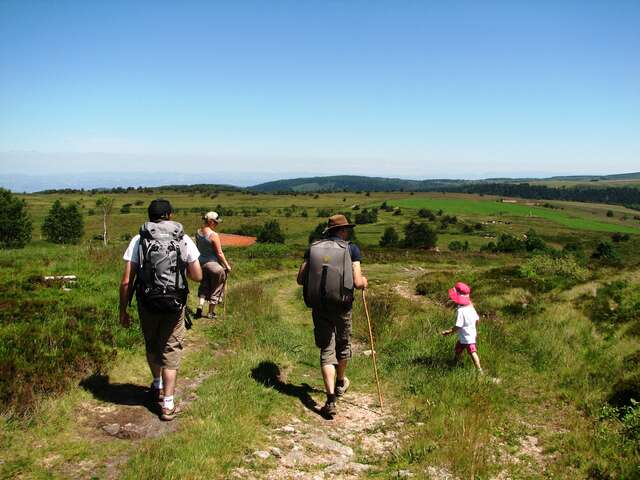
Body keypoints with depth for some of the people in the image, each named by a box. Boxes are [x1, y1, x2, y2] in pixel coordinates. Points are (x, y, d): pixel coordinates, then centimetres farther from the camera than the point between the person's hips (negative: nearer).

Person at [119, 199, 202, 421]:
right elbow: (198, 276, 0)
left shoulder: (139, 240, -2)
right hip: (175, 305, -1)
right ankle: (168, 404, 8)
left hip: (147, 304, 1)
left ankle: (158, 387, 44)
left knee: (152, 346, 24)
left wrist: (123, 311, 4)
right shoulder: (184, 239, -1)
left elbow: (126, 281, -5)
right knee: (171, 351, 10)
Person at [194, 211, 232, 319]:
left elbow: (198, 248, 11)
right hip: (213, 264, -6)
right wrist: (227, 265, -7)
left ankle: (200, 307, 8)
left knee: (204, 286, 22)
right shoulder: (214, 235, -21)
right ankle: (211, 313, 19)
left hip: (201, 262, 6)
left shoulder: (198, 232, 0)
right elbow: (219, 253, -18)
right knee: (215, 289, 11)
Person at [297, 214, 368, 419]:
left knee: (326, 350, 7)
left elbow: (300, 279, 2)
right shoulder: (351, 249, -5)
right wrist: (364, 281, 11)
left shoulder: (313, 248, 3)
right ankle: (340, 383, 46)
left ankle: (331, 400, -4)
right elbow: (357, 283, -12)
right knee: (343, 345, 23)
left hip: (318, 307, 1)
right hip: (342, 306, -1)